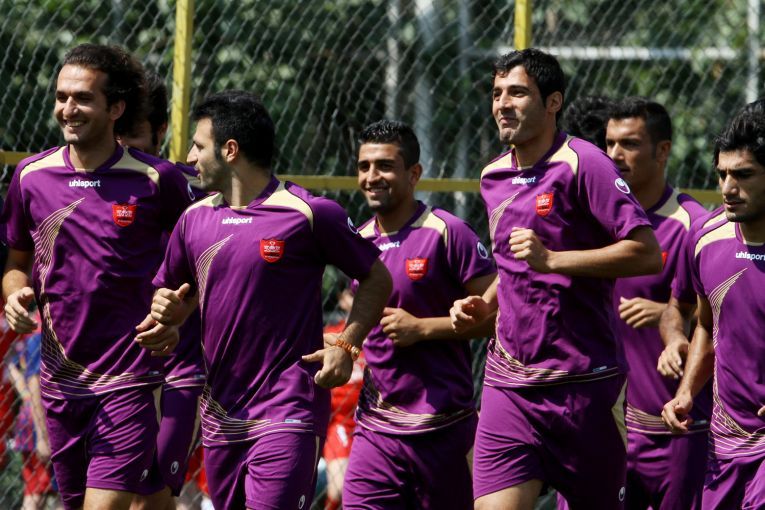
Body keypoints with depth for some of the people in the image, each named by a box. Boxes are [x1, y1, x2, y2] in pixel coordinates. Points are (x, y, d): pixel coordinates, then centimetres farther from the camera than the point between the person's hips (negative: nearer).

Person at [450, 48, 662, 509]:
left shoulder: (582, 164, -9)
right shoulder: (493, 177, 14)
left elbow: (647, 254, -17)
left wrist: (551, 259, -22)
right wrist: (484, 305, 11)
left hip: (584, 383, -5)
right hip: (510, 384, 5)